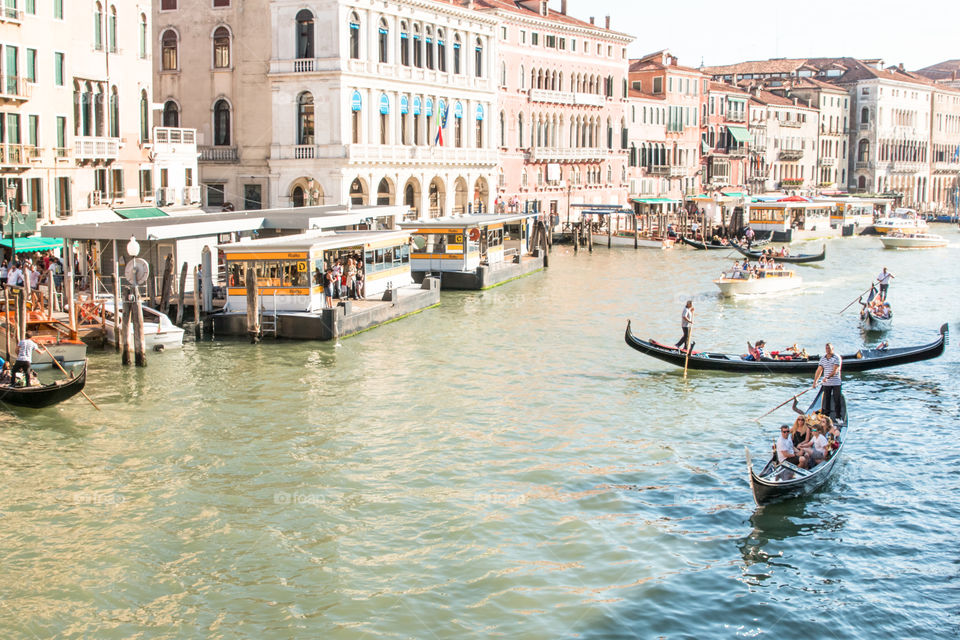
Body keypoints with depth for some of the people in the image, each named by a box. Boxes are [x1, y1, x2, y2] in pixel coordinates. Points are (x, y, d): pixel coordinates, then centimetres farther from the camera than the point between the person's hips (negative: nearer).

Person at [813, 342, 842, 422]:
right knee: (826, 400, 6)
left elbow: (835, 370, -17)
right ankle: (826, 416, 12)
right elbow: (819, 370, 6)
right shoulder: (823, 359, 7)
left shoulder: (836, 357, -8)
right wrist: (815, 381, -2)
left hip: (836, 383, -4)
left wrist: (827, 377, -28)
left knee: (837, 400, -1)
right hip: (826, 383, 4)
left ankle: (838, 417, 6)